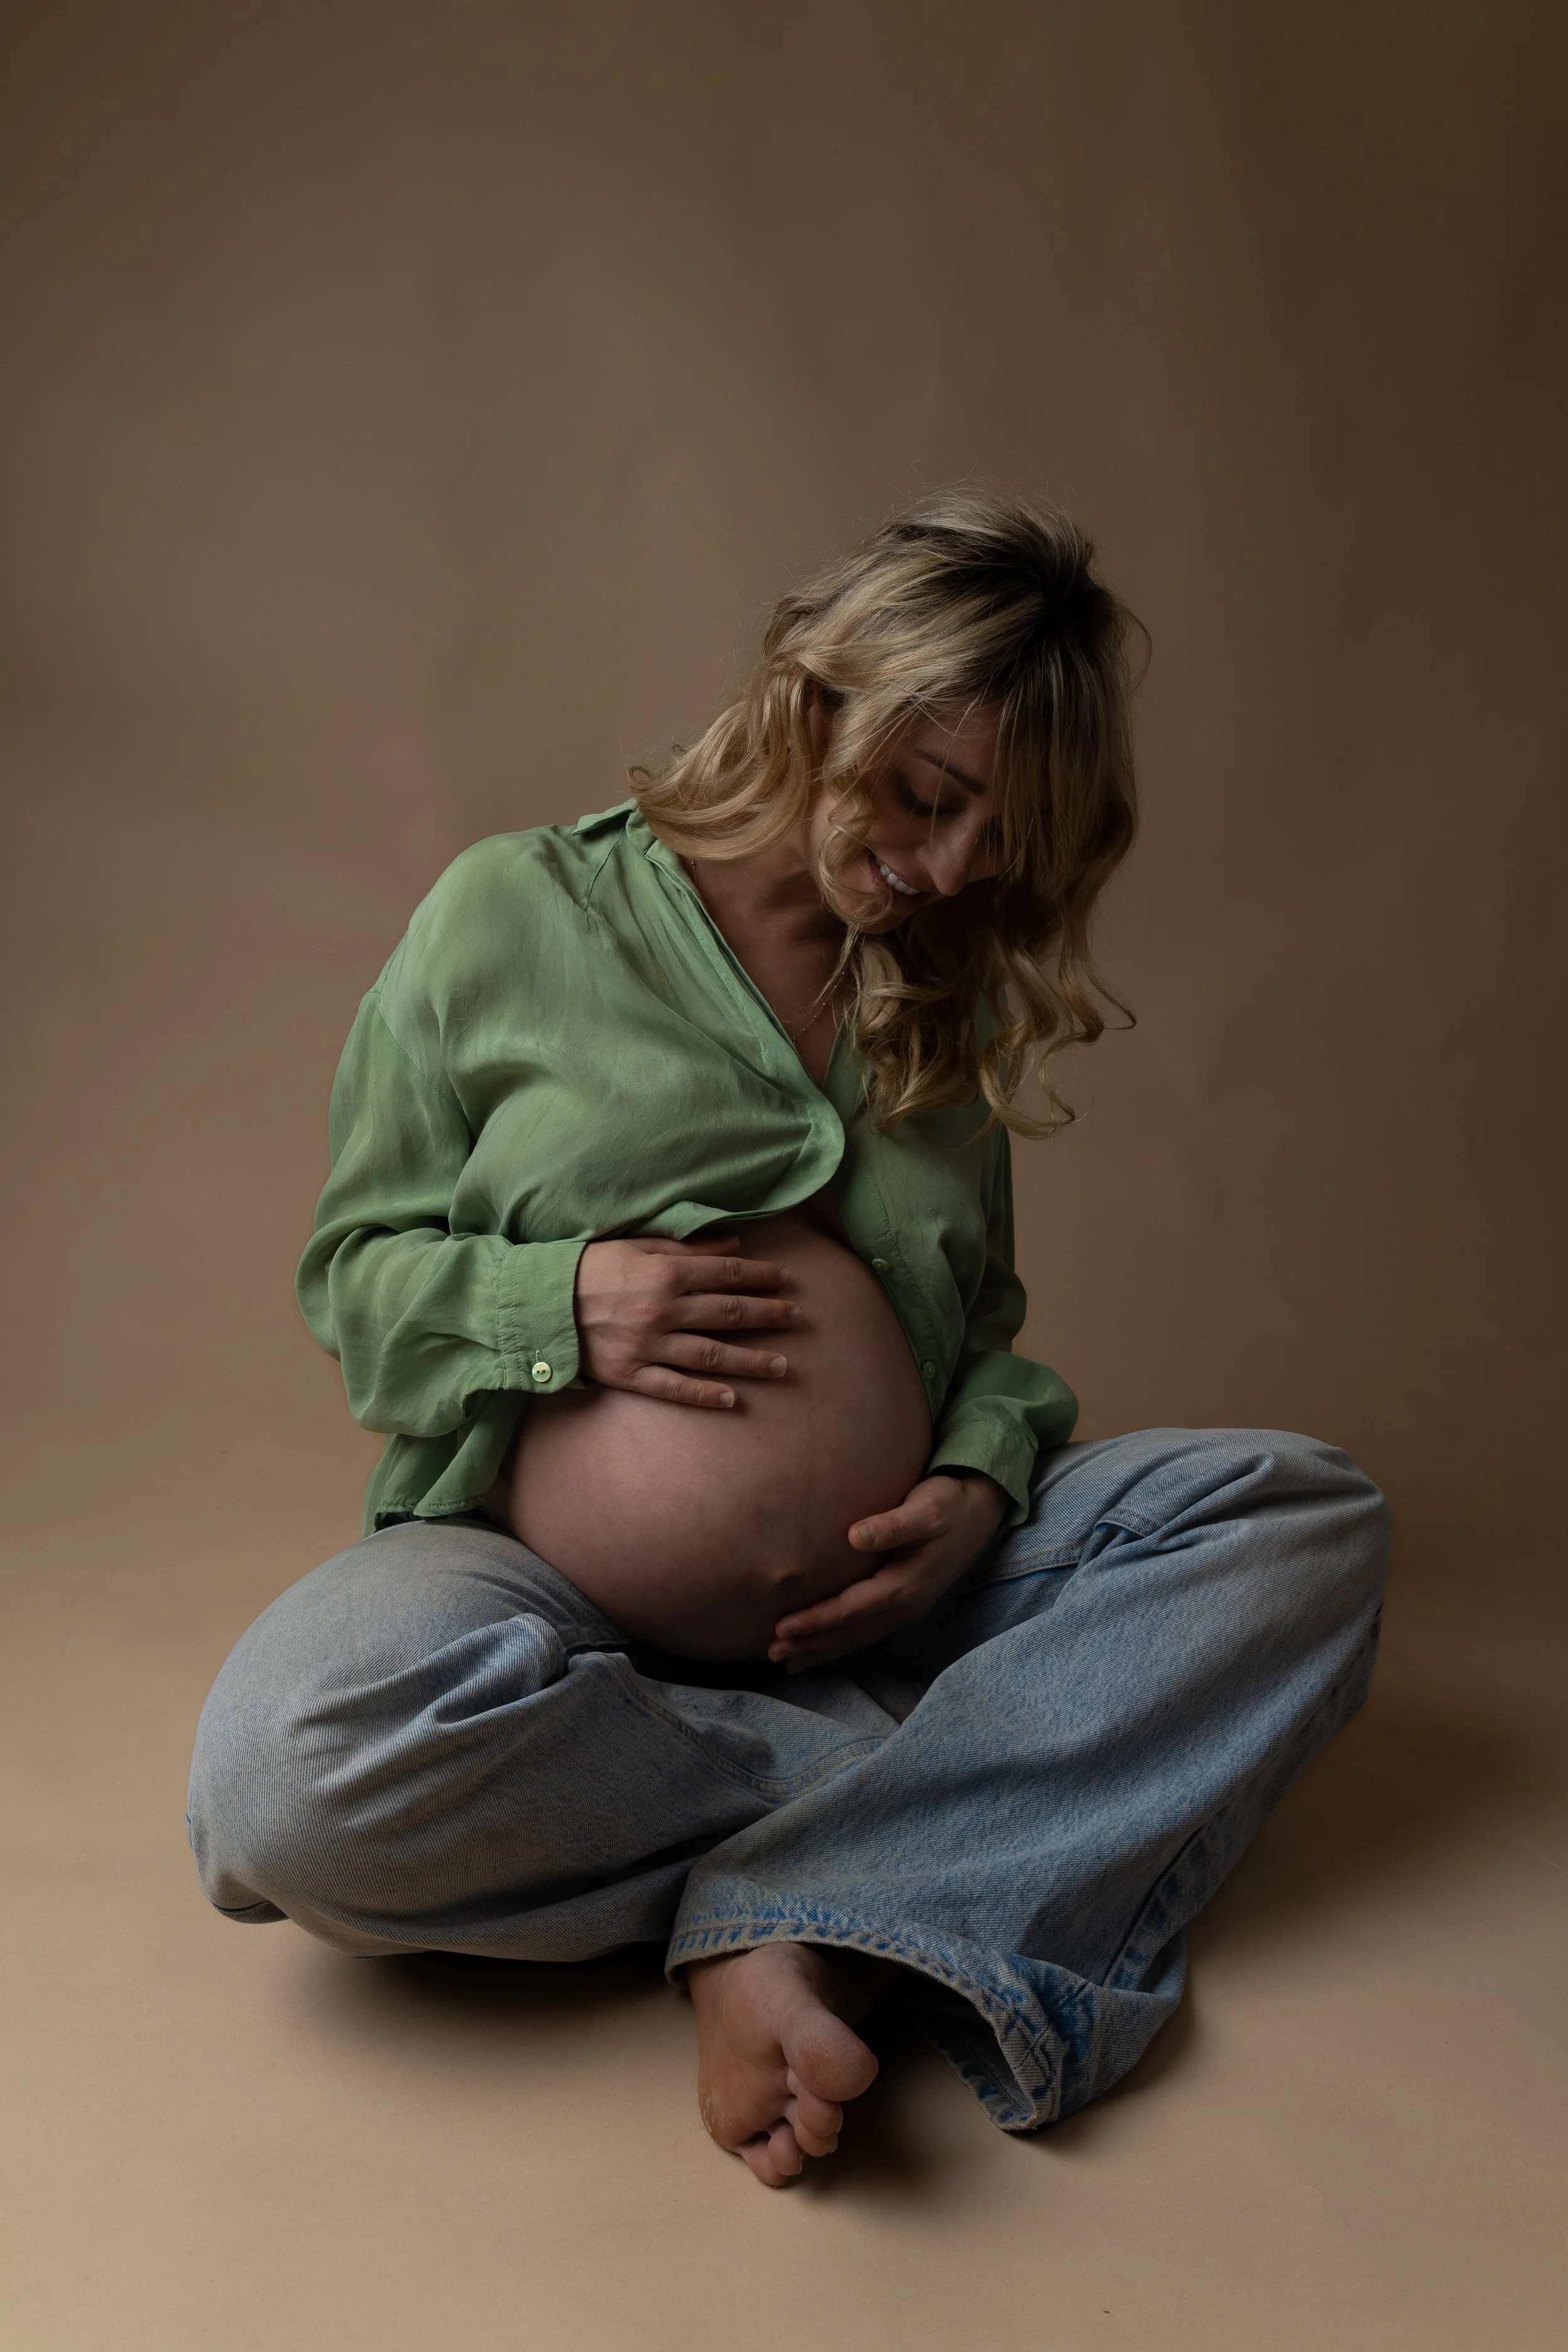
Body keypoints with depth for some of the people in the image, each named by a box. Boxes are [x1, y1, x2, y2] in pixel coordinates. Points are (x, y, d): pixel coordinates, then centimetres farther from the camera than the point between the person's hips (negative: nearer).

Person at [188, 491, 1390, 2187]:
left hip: (869, 1598, 4)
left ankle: (799, 1936, -29)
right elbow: (353, 1270, 3)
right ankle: (963, 1801, -20)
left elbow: (981, 1320, 15)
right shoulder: (517, 914, -1)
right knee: (297, 1763, -36)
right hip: (539, 1572, -3)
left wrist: (985, 1478, -7)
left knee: (1307, 1513, -15)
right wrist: (563, 1304, -17)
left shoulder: (948, 994, 13)